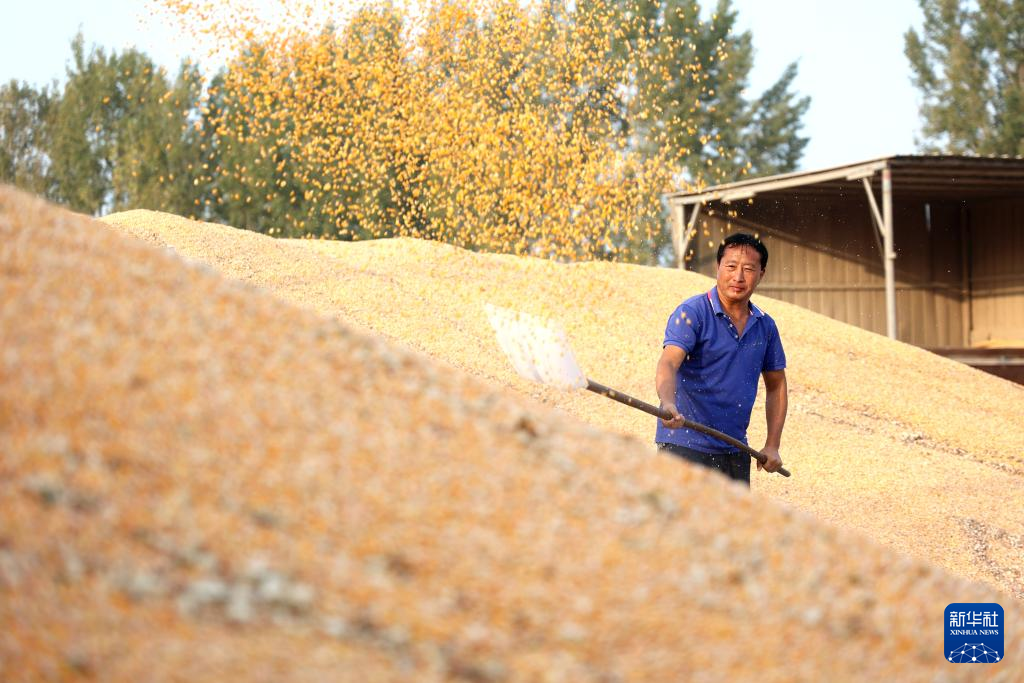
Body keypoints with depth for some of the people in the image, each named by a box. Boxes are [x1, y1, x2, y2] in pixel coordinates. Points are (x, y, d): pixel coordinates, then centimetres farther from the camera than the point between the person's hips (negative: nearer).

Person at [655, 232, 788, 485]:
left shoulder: (765, 326, 11)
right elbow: (668, 364, -22)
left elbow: (776, 385, 22)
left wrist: (772, 445, 13)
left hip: (736, 451, 6)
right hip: (686, 444, -6)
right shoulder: (691, 313, -8)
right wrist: (668, 404, -42)